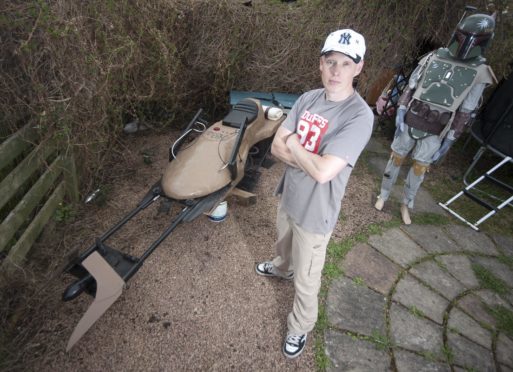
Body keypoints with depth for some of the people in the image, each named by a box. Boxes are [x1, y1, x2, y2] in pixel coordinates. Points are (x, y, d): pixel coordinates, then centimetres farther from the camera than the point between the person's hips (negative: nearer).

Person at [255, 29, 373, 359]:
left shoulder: (359, 116, -25)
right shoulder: (308, 98, -4)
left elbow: (323, 172, -33)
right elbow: (277, 147, -6)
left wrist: (295, 145, -17)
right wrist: (311, 159, -22)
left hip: (315, 213, -6)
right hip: (289, 197, 7)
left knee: (306, 280, 14)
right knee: (284, 244, 35)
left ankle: (300, 328, 42)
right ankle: (282, 268, 69)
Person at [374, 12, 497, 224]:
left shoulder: (479, 73, -2)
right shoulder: (434, 57, 0)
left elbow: (465, 112, -3)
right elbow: (411, 87, 2)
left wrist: (449, 141, -5)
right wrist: (400, 112, -10)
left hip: (435, 132, 0)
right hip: (410, 122, 1)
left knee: (419, 168, 7)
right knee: (396, 158, 8)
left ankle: (406, 205, 26)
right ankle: (383, 195, 26)